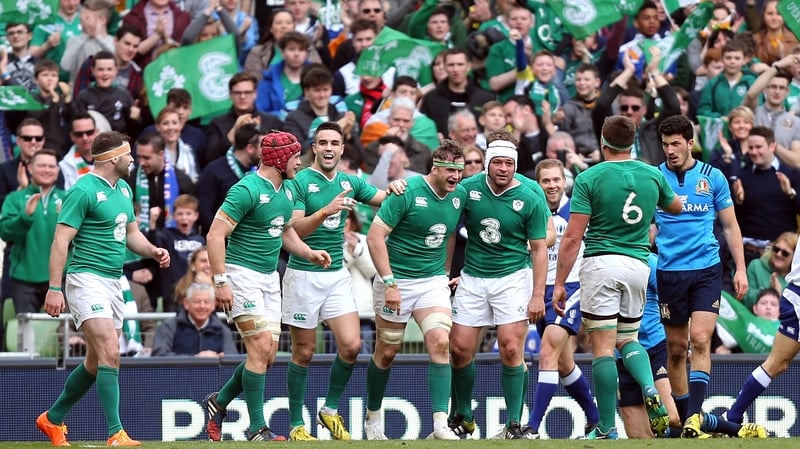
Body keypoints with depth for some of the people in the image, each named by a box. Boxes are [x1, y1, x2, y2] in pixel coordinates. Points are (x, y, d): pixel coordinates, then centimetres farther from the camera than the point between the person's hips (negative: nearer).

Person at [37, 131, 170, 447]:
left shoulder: (123, 189, 14)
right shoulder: (84, 190, -13)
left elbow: (131, 233, 24)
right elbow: (61, 240, -15)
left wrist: (153, 251, 3)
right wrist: (54, 288, -21)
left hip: (113, 281, 9)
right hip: (86, 278, -9)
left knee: (97, 363, 14)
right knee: (109, 353, -18)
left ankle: (53, 419, 30)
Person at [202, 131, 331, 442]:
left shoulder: (285, 192, 11)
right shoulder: (247, 190, -16)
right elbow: (216, 234, -19)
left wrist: (309, 253, 9)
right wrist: (221, 281, -23)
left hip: (270, 277, 9)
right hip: (242, 274, -9)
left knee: (267, 355, 6)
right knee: (261, 347, -13)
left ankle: (218, 402, 26)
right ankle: (257, 428, -7)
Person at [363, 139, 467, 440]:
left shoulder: (460, 196, 0)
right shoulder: (408, 192, -16)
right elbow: (375, 236, -18)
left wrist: (447, 272, 13)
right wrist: (389, 283, -21)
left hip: (433, 281, 4)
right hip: (396, 281, -4)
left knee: (440, 342, -16)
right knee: (386, 352, 7)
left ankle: (440, 424, -19)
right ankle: (372, 418, 27)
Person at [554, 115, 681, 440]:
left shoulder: (589, 178, -5)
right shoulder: (653, 175, 6)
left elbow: (572, 237, -8)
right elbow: (676, 207, 28)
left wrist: (559, 284, -3)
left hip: (601, 264, -4)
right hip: (638, 265, 4)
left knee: (603, 347, -2)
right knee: (628, 340, 19)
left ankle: (607, 430, -2)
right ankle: (650, 390, -10)